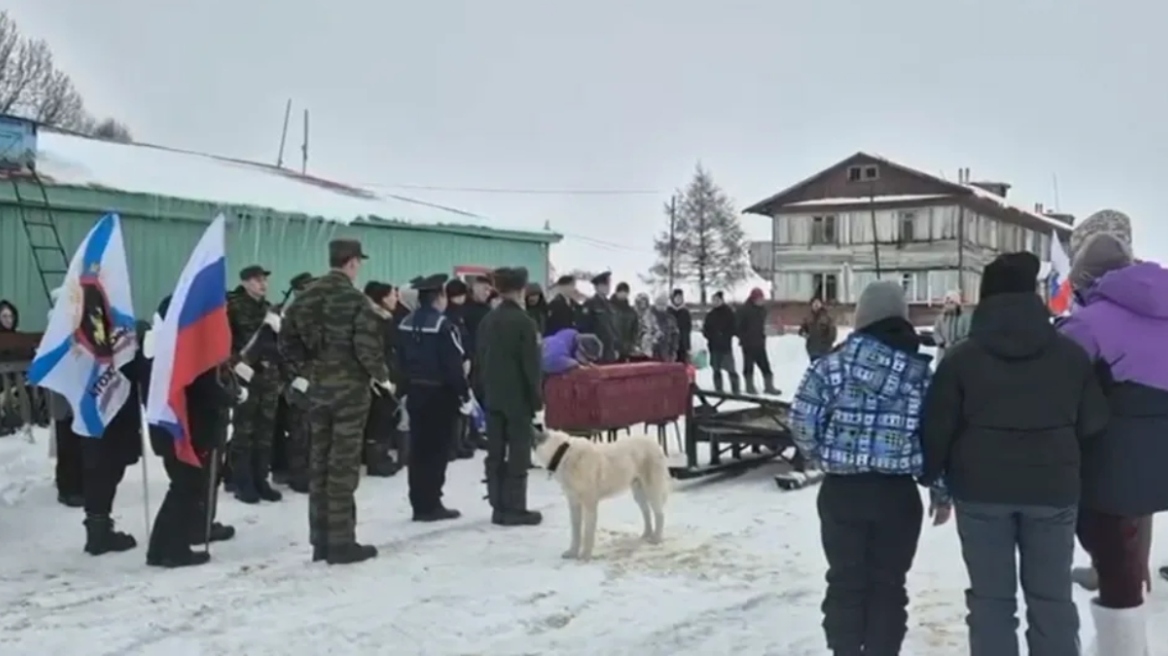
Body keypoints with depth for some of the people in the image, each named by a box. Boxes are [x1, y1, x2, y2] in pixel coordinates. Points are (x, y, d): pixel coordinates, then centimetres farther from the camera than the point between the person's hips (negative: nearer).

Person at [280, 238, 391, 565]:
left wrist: (302, 372, 13)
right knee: (343, 464, -1)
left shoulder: (306, 297, 7)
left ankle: (320, 540, 18)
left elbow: (288, 338, 8)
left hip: (315, 387, 6)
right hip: (349, 387, -6)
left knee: (319, 462, 12)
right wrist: (381, 376, -4)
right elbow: (367, 345, -19)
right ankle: (340, 542, 4)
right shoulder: (354, 299, -13)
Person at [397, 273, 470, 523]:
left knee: (418, 449, 10)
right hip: (440, 394, -7)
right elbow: (453, 365, -18)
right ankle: (431, 505, 3)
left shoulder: (405, 324, 7)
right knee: (437, 450, 0)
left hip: (415, 392, 7)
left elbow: (401, 361, 11)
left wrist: (407, 387, 18)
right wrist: (465, 394, -11)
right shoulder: (442, 325, -16)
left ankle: (419, 504, 15)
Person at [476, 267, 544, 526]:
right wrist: (537, 401, -8)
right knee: (518, 454, -1)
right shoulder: (523, 322, -13)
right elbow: (531, 366, -14)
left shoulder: (487, 321, 8)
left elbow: (480, 360, 12)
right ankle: (514, 509, 1)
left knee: (495, 453, 8)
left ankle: (498, 507, 13)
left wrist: (486, 391, 17)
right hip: (518, 398, -7)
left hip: (493, 397, 7)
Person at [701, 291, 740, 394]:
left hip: (726, 345, -5)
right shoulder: (710, 314, 10)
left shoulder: (729, 312, -3)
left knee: (730, 369, -8)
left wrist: (725, 335, -15)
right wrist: (709, 335, -6)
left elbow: (734, 328, -6)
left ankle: (736, 390, -4)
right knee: (716, 369, 8)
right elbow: (706, 328, 12)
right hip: (714, 345, 5)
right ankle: (718, 390, 15)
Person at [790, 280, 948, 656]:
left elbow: (802, 421, -7)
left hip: (842, 490, -1)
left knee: (845, 581, 12)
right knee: (889, 584, 11)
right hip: (898, 493, 1)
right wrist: (941, 493, 11)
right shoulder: (922, 371, 1)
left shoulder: (834, 364, -4)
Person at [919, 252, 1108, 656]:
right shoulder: (1071, 354, 2)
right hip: (1053, 489, 2)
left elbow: (937, 427, -4)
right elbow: (1093, 424, 6)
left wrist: (932, 476, 12)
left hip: (982, 489, -1)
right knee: (1052, 595, 12)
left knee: (991, 597, 7)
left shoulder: (962, 357, -5)